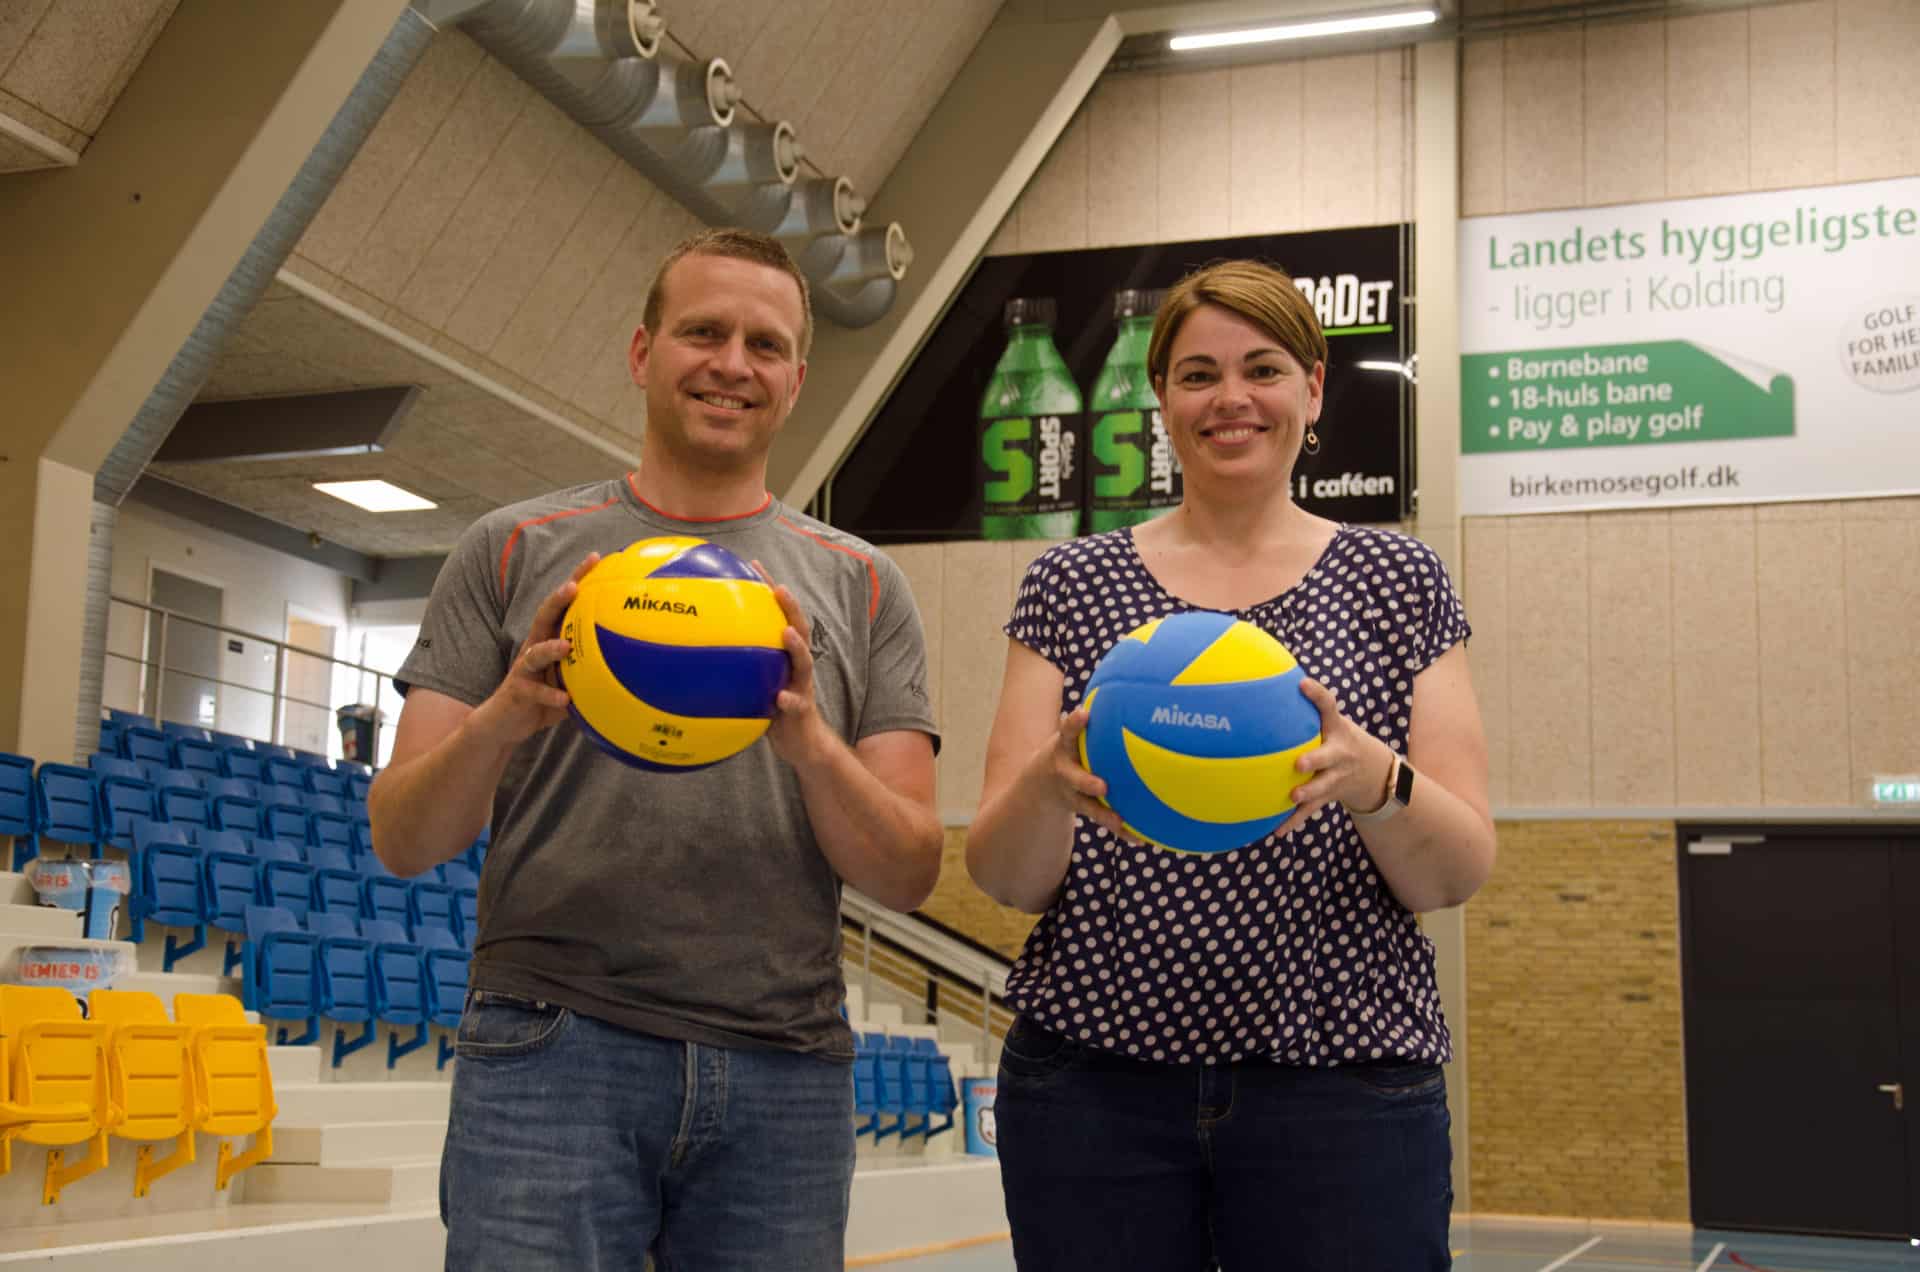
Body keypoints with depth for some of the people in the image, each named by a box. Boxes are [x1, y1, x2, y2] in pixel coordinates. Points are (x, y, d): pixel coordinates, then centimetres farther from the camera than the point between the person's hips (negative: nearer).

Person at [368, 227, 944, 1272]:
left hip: (785, 1071, 2)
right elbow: (402, 841, 3)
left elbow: (907, 875, 4)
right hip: (553, 1051, -1)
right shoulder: (513, 552, 7)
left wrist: (812, 744, -16)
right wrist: (502, 717, -17)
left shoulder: (861, 587, 10)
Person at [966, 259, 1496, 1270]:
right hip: (1092, 1081, 1)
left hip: (1342, 1084, 0)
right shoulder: (1070, 584, 6)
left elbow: (1460, 874, -1)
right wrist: (1050, 783, -21)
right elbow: (1005, 879, 2)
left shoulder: (1399, 580, 5)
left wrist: (1373, 780, -22)